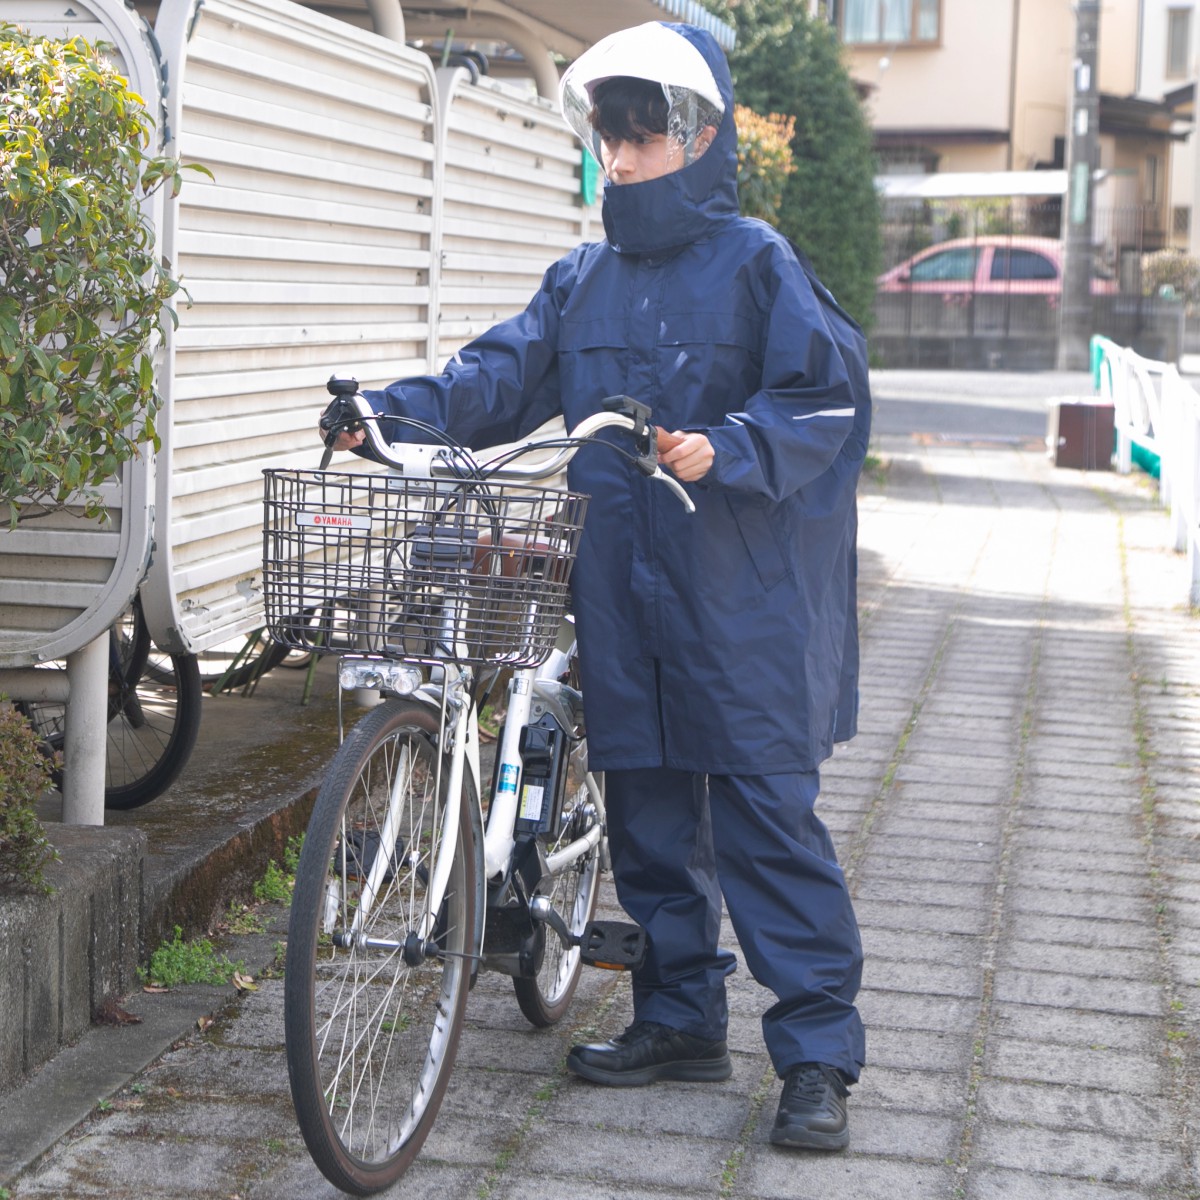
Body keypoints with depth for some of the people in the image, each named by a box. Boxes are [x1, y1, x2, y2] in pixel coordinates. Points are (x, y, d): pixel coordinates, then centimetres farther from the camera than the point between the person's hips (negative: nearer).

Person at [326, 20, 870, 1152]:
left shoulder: (754, 261, -3)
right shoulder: (583, 280, 14)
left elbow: (825, 402, -8)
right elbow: (502, 374, 8)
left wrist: (726, 449, -24)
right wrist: (397, 409, -8)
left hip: (743, 602, -6)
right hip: (624, 600, 6)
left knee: (767, 818, -5)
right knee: (646, 814, 12)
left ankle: (818, 1055, 2)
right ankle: (680, 1017, 27)